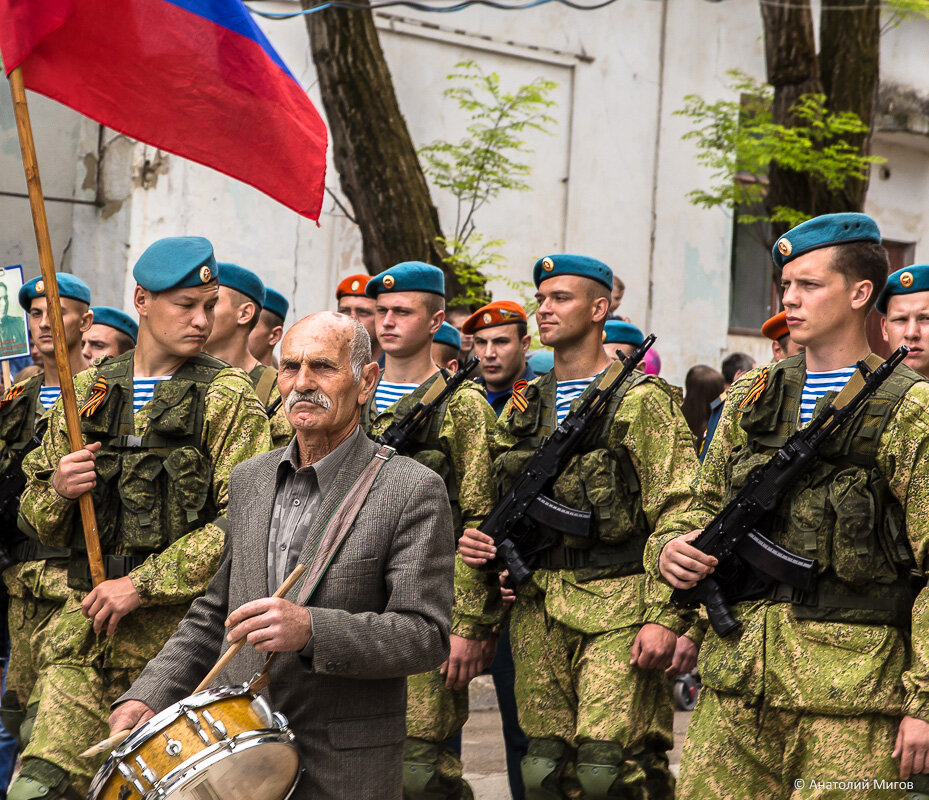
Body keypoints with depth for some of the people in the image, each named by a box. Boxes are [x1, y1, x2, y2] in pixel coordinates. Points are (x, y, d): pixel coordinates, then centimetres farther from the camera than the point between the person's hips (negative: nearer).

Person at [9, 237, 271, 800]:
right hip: (85, 626, 3)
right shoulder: (87, 392, 13)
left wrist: (142, 585, -14)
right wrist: (59, 492, -6)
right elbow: (38, 523, 17)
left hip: (178, 627, -3)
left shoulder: (228, 397, 0)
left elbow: (244, 522, -11)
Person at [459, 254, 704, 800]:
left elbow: (679, 515, -8)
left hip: (618, 604, -6)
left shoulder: (641, 400, -3)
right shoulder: (522, 408, 16)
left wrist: (665, 616, -16)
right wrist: (480, 540, 3)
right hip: (539, 608, 6)